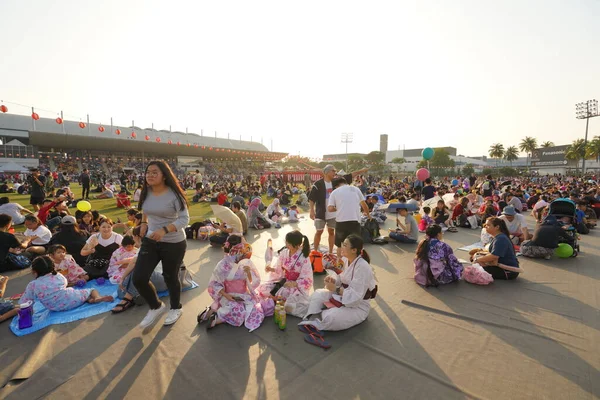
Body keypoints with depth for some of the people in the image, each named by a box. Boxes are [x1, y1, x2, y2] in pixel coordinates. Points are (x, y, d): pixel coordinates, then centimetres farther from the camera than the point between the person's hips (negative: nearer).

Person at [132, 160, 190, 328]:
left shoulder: (174, 194, -19)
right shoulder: (145, 193, 0)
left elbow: (184, 218, -23)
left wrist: (164, 230, -34)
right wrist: (144, 223, 10)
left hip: (174, 243, -5)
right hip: (150, 241, 6)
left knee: (170, 278, 11)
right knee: (138, 278, -1)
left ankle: (176, 309, 38)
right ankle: (156, 307, 26)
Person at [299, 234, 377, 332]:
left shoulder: (363, 267, -29)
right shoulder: (348, 260, -3)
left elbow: (356, 296, -29)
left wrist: (336, 289, -28)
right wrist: (333, 280, -10)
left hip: (358, 306, -8)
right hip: (344, 297, 9)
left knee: (330, 317, -28)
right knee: (318, 294, -2)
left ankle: (315, 323, 0)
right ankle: (311, 320, -7)